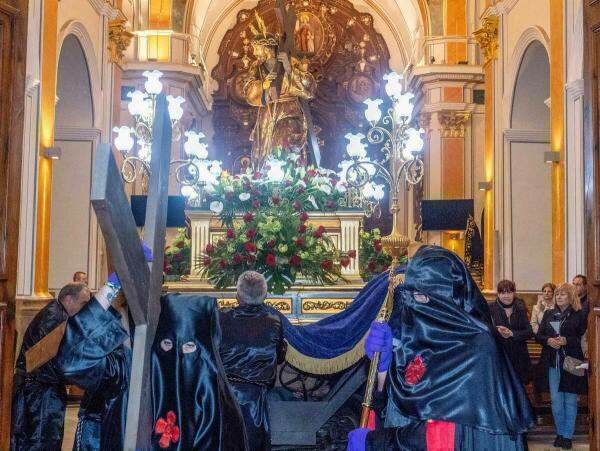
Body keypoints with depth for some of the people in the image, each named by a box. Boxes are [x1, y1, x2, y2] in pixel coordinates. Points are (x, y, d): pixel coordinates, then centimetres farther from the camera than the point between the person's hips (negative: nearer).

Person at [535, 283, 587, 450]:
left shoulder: (579, 315, -4)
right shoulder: (548, 314, 10)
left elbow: (583, 339, -7)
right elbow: (538, 335, 9)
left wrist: (566, 341, -20)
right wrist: (548, 340, -11)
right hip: (552, 362, 4)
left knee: (570, 400, 5)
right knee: (555, 400, 7)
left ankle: (567, 435, 15)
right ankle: (560, 432, 21)